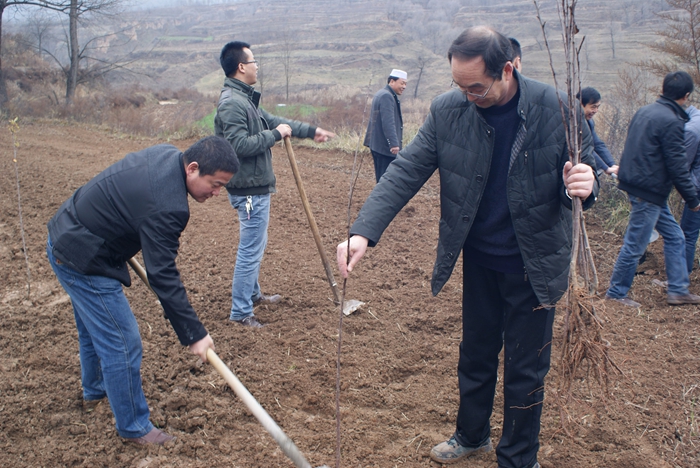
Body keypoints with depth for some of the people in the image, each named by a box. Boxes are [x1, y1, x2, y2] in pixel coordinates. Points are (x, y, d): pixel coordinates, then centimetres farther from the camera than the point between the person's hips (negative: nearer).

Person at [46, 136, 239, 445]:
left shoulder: (168, 155, -5)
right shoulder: (165, 207, -34)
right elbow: (163, 277, -31)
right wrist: (193, 335, -26)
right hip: (83, 261, -10)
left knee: (94, 328, 29)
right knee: (123, 345, -2)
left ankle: (94, 392, 51)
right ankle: (133, 427, 14)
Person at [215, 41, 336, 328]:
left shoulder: (244, 99, 14)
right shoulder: (231, 102, -20)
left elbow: (272, 121, 23)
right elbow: (239, 145, -28)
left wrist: (310, 131, 25)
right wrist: (276, 135, -18)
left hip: (256, 187, 11)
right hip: (249, 189, -11)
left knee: (255, 246, 23)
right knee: (250, 250, -4)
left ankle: (253, 294, 39)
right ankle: (240, 312, 5)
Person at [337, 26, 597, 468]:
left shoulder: (557, 108, -17)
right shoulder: (448, 110, -12)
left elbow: (586, 168, -5)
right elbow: (405, 172, -13)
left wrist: (585, 184, -31)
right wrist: (363, 232, -26)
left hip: (534, 263, -2)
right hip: (479, 260, 3)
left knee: (525, 367, 11)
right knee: (475, 354, 20)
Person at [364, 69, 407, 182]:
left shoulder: (381, 94, 18)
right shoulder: (387, 96, -17)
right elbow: (388, 123, -27)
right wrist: (394, 144, -32)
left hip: (377, 145, 11)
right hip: (385, 147, -11)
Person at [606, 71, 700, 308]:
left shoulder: (644, 111, 9)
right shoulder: (672, 122, -17)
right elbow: (677, 166, -17)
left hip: (636, 181, 10)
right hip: (649, 192, -10)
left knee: (674, 236, 15)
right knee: (635, 245, 1)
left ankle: (678, 290, 21)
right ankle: (616, 293, 12)